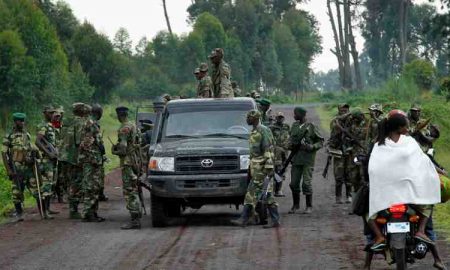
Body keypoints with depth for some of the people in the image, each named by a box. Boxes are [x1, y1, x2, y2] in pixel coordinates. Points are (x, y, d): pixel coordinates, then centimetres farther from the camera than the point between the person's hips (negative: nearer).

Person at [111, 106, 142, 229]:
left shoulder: (124, 129, -15)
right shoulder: (134, 126, 15)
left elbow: (123, 148, -21)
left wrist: (114, 151, -1)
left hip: (127, 162, -10)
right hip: (134, 162, 10)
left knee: (129, 192, -10)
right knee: (134, 191, 14)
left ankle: (134, 220, -13)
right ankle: (137, 217, 17)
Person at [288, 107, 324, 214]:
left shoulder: (311, 127, -6)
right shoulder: (294, 126, 10)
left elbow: (320, 141, -2)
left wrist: (312, 147, -17)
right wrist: (290, 145, 5)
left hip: (308, 159, -6)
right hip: (296, 159, 6)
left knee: (306, 183, -6)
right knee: (294, 183, 6)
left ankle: (309, 206, 5)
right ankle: (296, 205, 21)